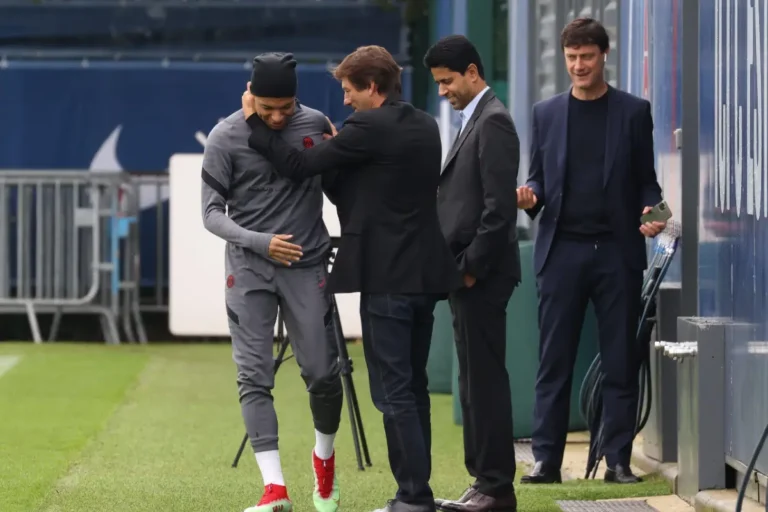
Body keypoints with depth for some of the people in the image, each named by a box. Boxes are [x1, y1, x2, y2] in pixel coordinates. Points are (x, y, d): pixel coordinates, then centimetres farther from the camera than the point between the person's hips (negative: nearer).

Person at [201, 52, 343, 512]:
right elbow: (212, 213, -5)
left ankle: (325, 457, 28)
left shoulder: (316, 125, 2)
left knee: (322, 372, 0)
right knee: (254, 376, -8)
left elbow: (337, 188, 16)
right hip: (249, 268, -1)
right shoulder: (226, 138, -5)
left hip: (307, 266, 1)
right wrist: (259, 242, -17)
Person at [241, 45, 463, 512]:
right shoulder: (426, 126, 12)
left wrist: (255, 122, 0)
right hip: (425, 273, 8)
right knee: (413, 386, 14)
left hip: (387, 277, -8)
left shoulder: (370, 128, -13)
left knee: (393, 390, -5)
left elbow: (298, 166, -11)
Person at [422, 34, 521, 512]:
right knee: (476, 381, 11)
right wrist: (460, 268, 13)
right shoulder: (475, 120, 18)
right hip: (468, 274, 10)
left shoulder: (493, 121, -12)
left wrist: (471, 268, -16)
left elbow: (499, 206, -19)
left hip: (483, 275, -10)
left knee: (486, 379, -7)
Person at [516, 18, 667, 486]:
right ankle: (547, 459, 2)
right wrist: (529, 198, -7)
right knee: (554, 361, 0)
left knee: (621, 362, 1)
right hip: (562, 249, 1)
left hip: (617, 250, -1)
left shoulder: (633, 112, 6)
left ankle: (618, 460, 5)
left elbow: (646, 179, 7)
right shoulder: (546, 113, 12)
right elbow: (539, 179, 14)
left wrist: (651, 210, -12)